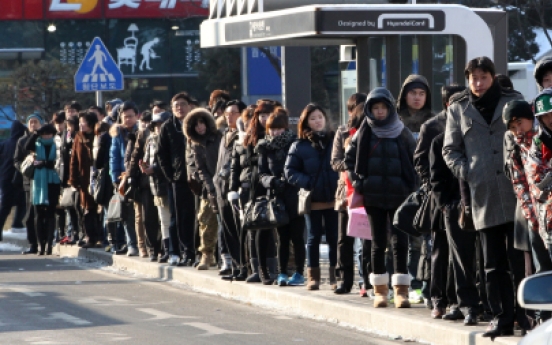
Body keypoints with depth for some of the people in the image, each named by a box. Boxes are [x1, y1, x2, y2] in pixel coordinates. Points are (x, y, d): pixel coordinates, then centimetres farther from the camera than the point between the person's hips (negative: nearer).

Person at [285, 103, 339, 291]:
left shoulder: (335, 141, 4)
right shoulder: (299, 146, 3)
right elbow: (290, 171, 1)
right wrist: (308, 183, -14)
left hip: (333, 198, 0)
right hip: (312, 199, 0)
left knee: (334, 238, 2)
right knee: (313, 238, 6)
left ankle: (335, 276, 9)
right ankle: (313, 277, 11)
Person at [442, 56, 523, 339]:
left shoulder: (513, 101, 10)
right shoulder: (458, 109, 11)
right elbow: (450, 151, 14)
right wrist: (466, 172, -2)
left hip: (516, 192, -1)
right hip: (484, 197, 1)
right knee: (494, 264, 2)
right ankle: (501, 318, 4)